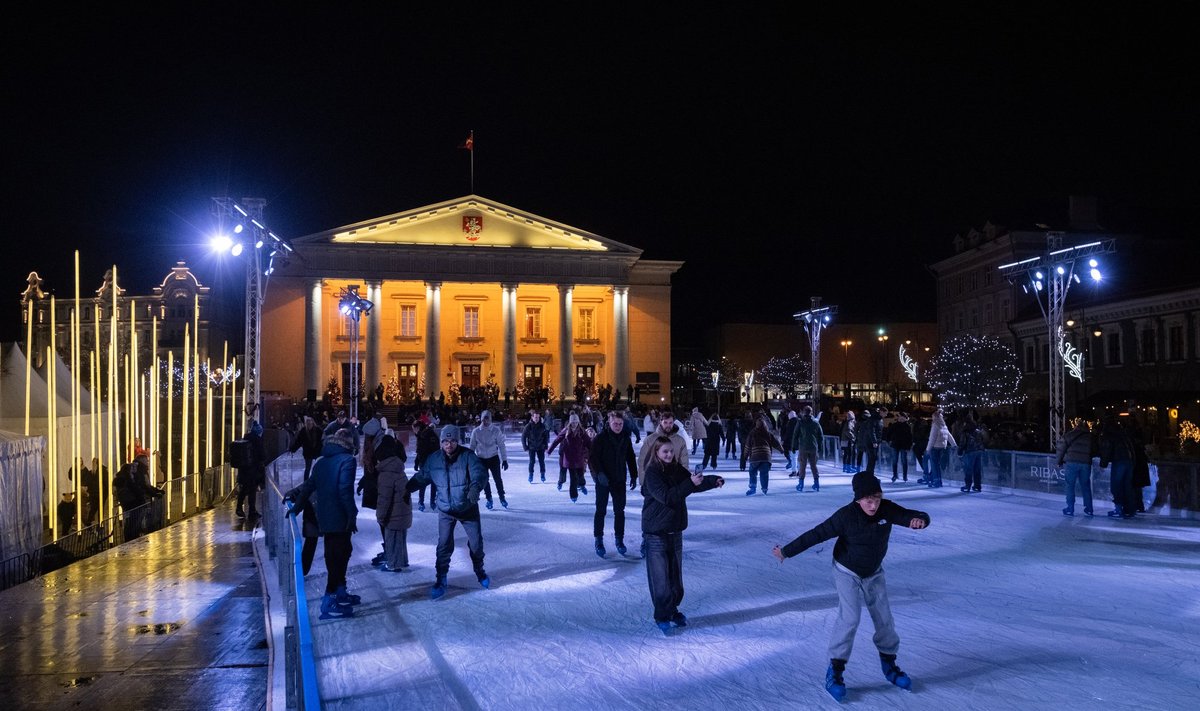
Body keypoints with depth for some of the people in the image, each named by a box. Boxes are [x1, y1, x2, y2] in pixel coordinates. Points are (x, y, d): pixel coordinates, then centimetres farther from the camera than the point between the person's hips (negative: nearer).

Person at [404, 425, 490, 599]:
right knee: (444, 545, -3)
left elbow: (480, 473, -28)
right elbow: (421, 477, 1)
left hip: (468, 508, -1)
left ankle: (480, 571, 36)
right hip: (446, 510, 1)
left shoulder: (468, 456, -17)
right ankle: (441, 579, 12)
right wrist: (406, 487, -14)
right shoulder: (433, 459, -8)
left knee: (476, 542, 11)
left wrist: (475, 488, -48)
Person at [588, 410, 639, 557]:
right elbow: (592, 457, -14)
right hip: (603, 480, -4)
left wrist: (634, 476, 11)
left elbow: (631, 458, 12)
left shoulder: (626, 438, 3)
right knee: (601, 510, 3)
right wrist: (599, 473, -23)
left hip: (619, 480, 4)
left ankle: (619, 539, 18)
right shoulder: (600, 438, -11)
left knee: (619, 511, 7)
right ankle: (599, 540, 12)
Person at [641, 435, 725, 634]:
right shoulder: (652, 474, -15)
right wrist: (691, 483, -31)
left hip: (675, 531, 6)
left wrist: (714, 481, -15)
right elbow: (666, 497, -25)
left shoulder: (677, 470, 4)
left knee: (675, 574, 14)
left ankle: (672, 610, 29)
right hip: (656, 533, -6)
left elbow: (696, 484, 4)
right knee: (660, 577, 0)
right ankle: (662, 616, 12)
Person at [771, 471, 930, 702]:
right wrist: (786, 551, -23)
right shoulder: (846, 516, -28)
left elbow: (919, 516, -20)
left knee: (884, 618, 8)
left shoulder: (888, 510, -19)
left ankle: (889, 664, 30)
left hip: (874, 573, 4)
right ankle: (835, 671, -6)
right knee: (850, 618, -17)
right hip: (847, 572, -4)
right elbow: (816, 534, -25)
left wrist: (919, 520, -46)